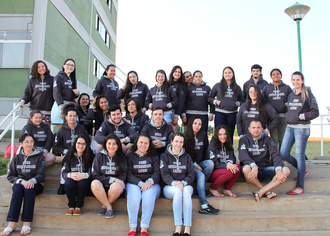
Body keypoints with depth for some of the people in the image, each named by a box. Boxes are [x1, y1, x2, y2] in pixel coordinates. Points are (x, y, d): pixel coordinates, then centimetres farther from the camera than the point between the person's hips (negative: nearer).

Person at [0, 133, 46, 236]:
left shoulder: (39, 156, 8)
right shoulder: (16, 158, 15)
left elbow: (41, 175, -1)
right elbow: (10, 176, 8)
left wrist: (32, 180, -22)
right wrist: (21, 181, -13)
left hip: (36, 185, -2)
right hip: (19, 183, 2)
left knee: (29, 189, -35)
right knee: (17, 189, -33)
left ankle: (27, 224, -37)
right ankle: (11, 224, -39)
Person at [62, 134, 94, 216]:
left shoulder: (90, 157, 1)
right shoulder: (69, 156, 6)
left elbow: (92, 172, -7)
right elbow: (64, 172, 0)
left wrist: (84, 175, -29)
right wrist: (70, 175, -24)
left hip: (85, 180, -1)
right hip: (71, 179, 1)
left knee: (82, 182, -35)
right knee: (69, 182, -33)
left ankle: (78, 206, -14)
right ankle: (71, 206, -11)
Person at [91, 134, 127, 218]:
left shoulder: (122, 158, 6)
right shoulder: (99, 156, 4)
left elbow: (123, 176, 6)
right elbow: (95, 176, -2)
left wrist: (116, 181, -15)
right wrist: (112, 179, -12)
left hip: (115, 184, 0)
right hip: (101, 186, 1)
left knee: (117, 187, -36)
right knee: (94, 184, -33)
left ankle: (104, 206, -6)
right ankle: (109, 207, -12)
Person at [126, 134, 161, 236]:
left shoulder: (154, 157, 15)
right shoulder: (130, 157, 12)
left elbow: (157, 173, 4)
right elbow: (129, 175, 1)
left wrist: (149, 182, -18)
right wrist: (141, 183, -16)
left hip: (151, 184, 0)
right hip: (133, 184, 0)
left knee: (149, 195, -32)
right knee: (134, 195, -33)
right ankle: (132, 228, -29)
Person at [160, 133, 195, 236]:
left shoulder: (187, 157, 15)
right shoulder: (164, 156, 8)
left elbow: (191, 175, 6)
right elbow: (164, 174, -2)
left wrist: (183, 183, -15)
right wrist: (174, 183, -21)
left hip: (186, 185, 1)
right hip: (169, 186, -1)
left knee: (186, 191, -33)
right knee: (178, 191, -35)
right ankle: (178, 228, -35)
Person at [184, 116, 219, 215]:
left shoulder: (203, 135, 10)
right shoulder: (185, 136, -3)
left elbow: (205, 151, 15)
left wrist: (205, 163, -1)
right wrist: (195, 165, -10)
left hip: (200, 163, 4)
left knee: (210, 163, -28)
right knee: (201, 176, -30)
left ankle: (200, 188, -16)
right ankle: (204, 206, -33)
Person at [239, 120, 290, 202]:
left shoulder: (267, 139, 9)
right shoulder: (244, 140, 3)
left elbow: (275, 154, -5)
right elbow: (243, 156, -14)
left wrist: (278, 170, -24)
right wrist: (254, 166, -34)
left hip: (266, 169, 3)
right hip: (252, 171, -3)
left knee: (286, 170, -22)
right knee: (246, 169, -37)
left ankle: (261, 192, -27)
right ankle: (267, 191, -18)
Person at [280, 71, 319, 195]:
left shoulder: (307, 94, -4)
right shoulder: (290, 95, 14)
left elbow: (315, 112, -8)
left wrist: (300, 116, -11)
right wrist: (288, 117, 4)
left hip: (302, 128, -6)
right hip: (290, 127, 6)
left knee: (299, 156, -3)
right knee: (283, 153, 2)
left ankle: (300, 187, 6)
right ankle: (302, 169, 29)